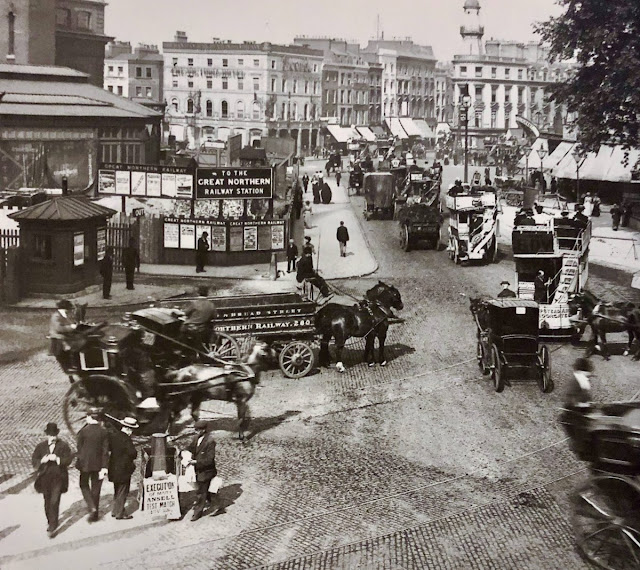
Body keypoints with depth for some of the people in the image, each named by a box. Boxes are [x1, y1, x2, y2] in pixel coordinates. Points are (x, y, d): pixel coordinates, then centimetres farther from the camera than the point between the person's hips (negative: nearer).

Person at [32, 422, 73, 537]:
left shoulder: (63, 446, -1)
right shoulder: (40, 446, 5)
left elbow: (68, 460, -8)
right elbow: (34, 461, 1)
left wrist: (57, 459, -24)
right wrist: (42, 460, -19)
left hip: (58, 477, -3)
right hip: (45, 478, 3)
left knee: (54, 502, -11)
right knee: (47, 501, 15)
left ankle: (52, 527, -8)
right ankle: (50, 522, 35)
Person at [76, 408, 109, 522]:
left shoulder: (83, 431, -11)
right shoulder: (104, 432, -5)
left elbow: (79, 448, -5)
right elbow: (105, 451, -7)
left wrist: (79, 461, 9)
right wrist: (104, 467, -6)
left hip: (85, 464, -2)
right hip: (98, 464, 2)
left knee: (84, 485, 16)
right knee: (96, 489, 12)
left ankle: (92, 507, -5)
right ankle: (94, 514, 18)